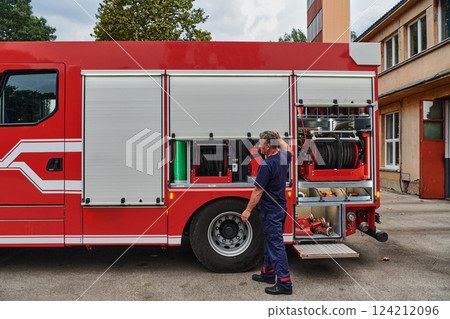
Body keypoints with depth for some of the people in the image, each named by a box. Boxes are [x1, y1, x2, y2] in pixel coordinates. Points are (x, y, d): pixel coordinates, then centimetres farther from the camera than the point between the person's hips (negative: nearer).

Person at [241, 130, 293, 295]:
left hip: (270, 211, -10)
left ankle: (284, 283, 3)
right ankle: (268, 273, 34)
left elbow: (258, 191, -21)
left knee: (276, 245, -3)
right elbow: (288, 150, 29)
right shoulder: (283, 157, 2)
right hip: (281, 208, 10)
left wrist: (248, 210, -14)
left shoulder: (266, 165, -23)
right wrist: (279, 138, 38)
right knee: (270, 242, 20)